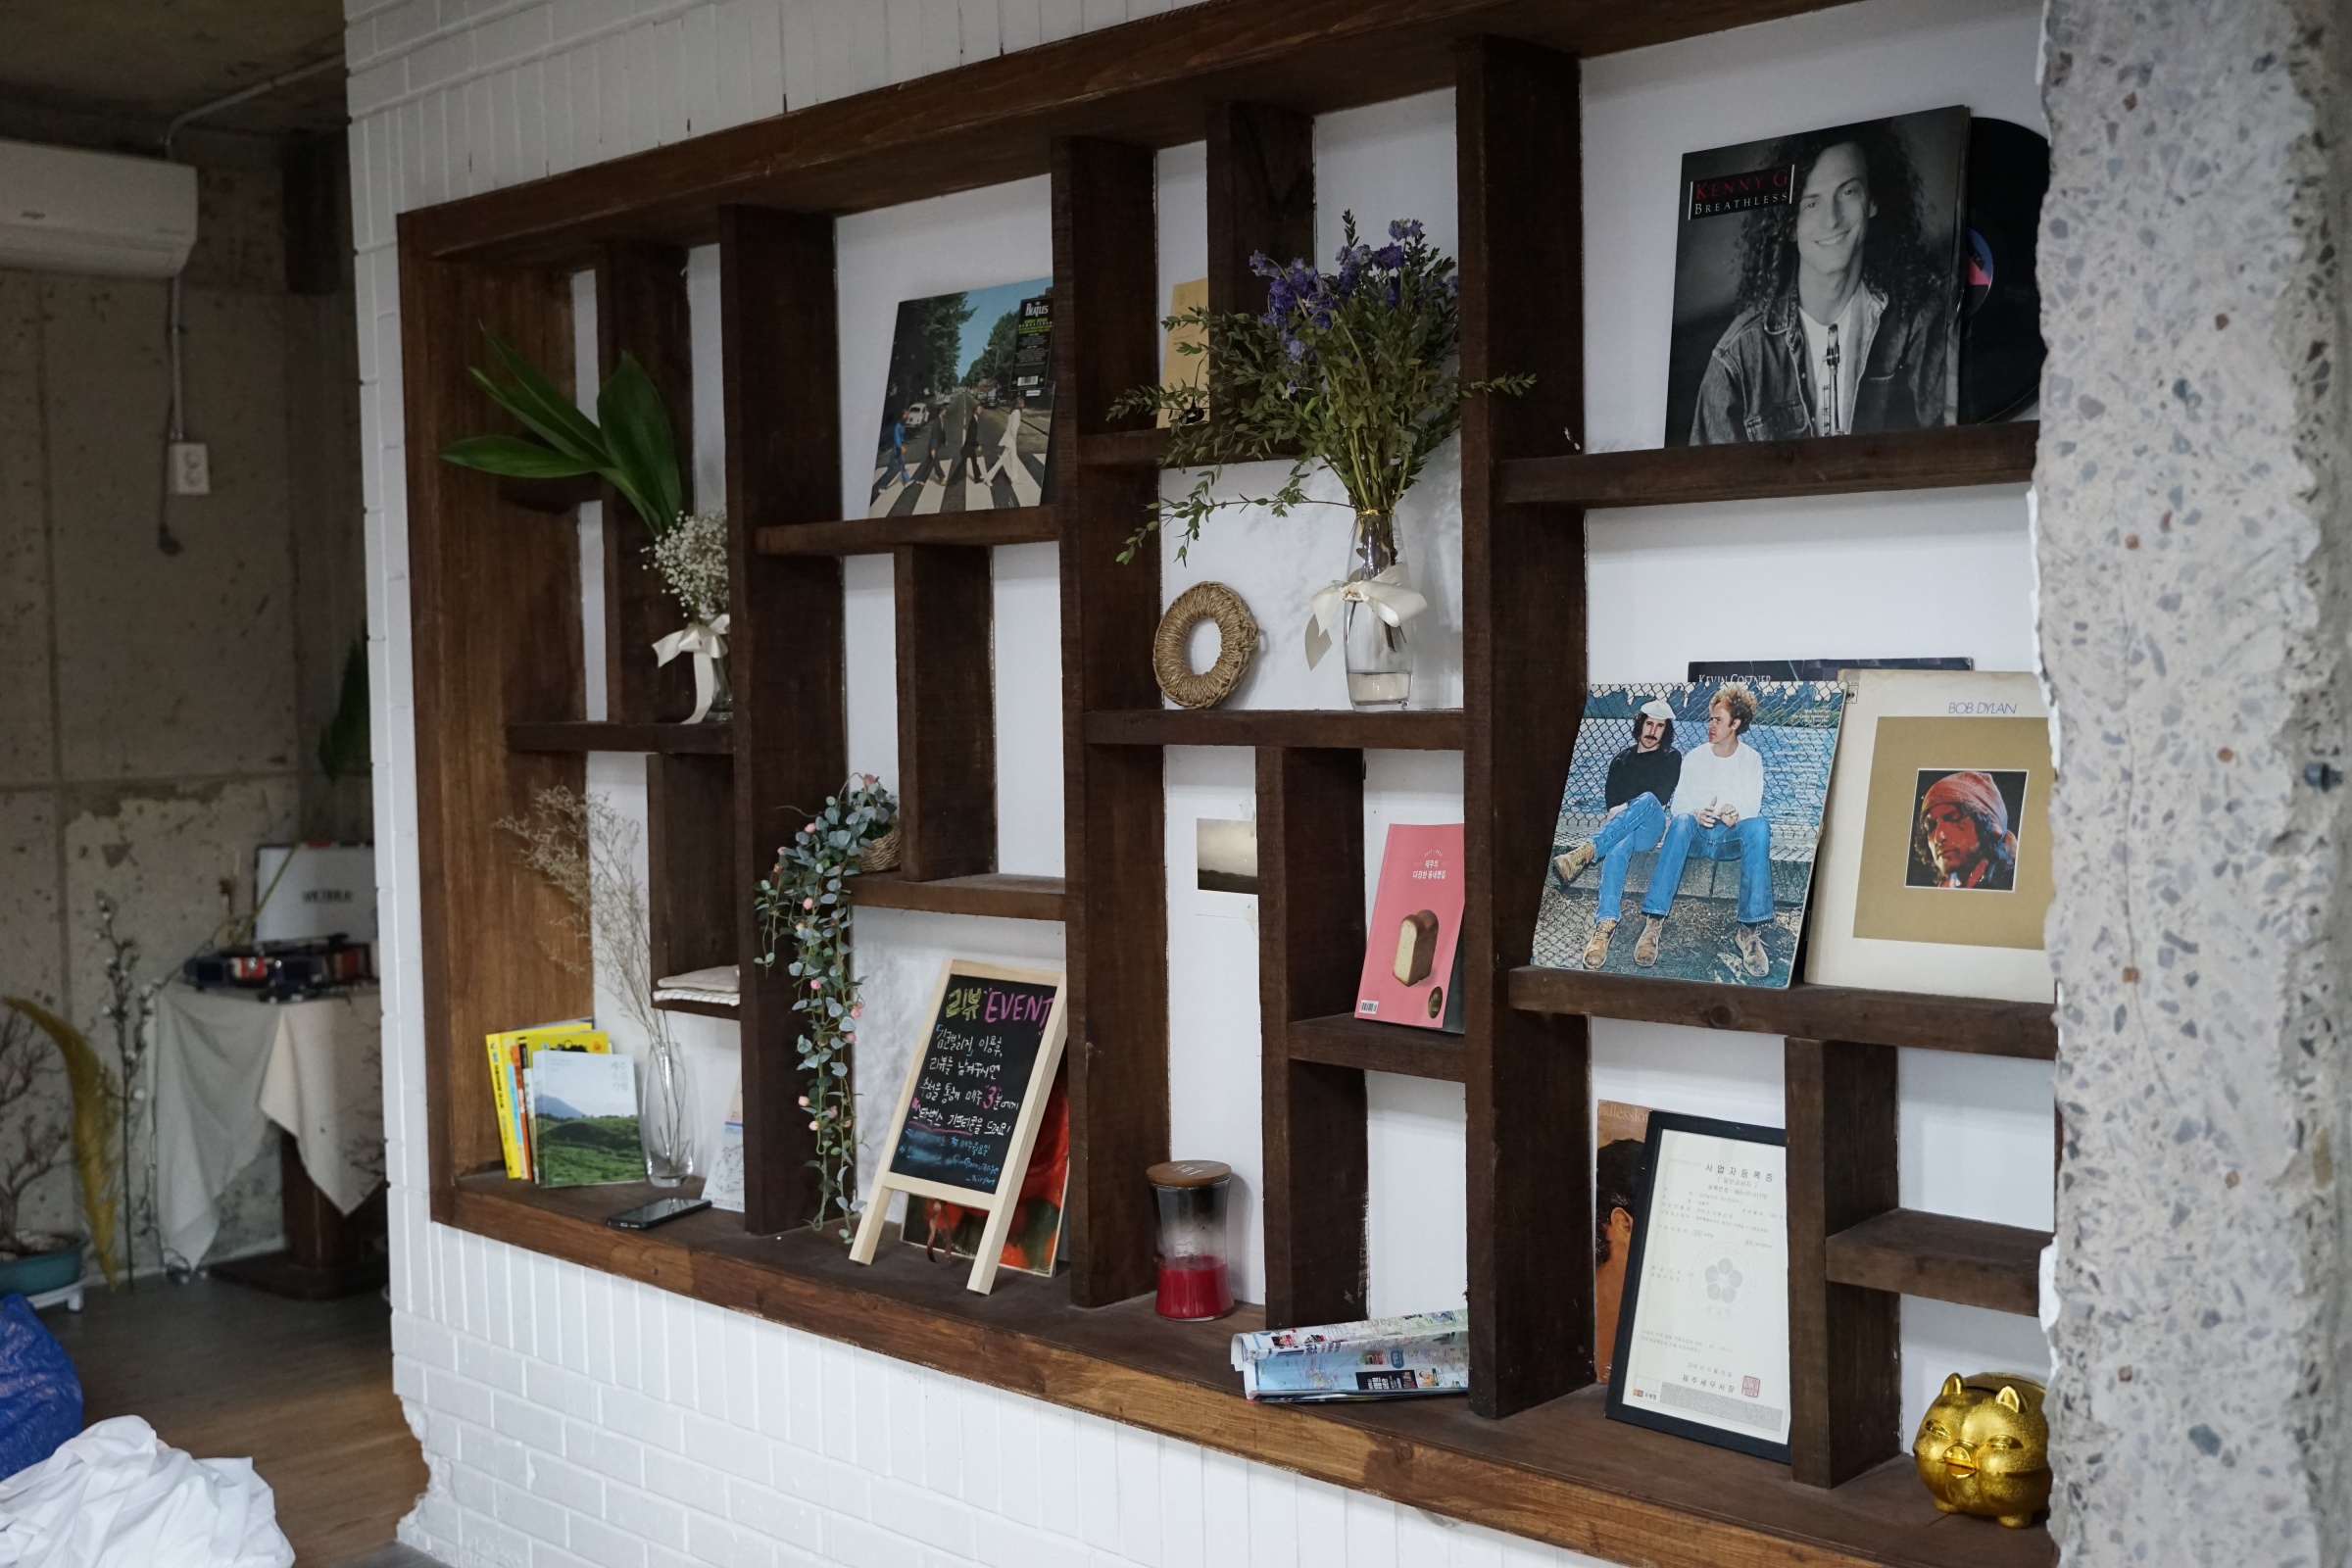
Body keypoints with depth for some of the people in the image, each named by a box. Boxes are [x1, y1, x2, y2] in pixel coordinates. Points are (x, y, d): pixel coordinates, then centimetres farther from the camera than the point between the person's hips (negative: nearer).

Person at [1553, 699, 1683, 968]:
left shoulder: (1671, 759, 17)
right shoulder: (1621, 759, 24)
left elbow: (1659, 800, 1)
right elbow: (1611, 800, 12)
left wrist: (1627, 809, -9)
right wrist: (1619, 814, -10)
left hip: (1649, 828, -1)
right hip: (1619, 829, 1)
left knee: (1647, 800, -39)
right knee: (1619, 848, -38)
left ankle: (1586, 851, -52)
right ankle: (1606, 924, -59)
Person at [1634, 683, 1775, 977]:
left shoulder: (1751, 760, 8)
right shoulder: (1695, 758, 8)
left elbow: (1753, 809, -1)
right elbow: (1677, 806, 2)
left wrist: (1736, 815, -25)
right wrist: (1697, 815, -22)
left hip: (1732, 836, 0)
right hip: (1697, 835, 0)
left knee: (1759, 826, -35)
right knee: (1681, 821, -36)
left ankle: (1750, 930, -41)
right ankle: (1655, 922, -45)